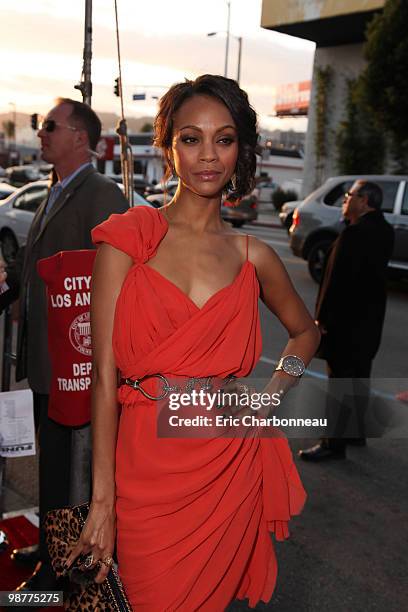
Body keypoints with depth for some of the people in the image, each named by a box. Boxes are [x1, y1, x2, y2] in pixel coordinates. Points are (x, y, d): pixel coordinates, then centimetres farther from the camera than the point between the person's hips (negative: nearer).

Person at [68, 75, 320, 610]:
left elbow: (305, 331, 20)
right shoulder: (127, 237, -6)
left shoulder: (253, 256, 2)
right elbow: (105, 375, -10)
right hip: (146, 470, -2)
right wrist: (103, 500, -12)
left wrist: (268, 396, 3)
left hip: (231, 467, 2)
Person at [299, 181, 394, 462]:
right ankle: (356, 431, 32)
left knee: (340, 381, -2)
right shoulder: (384, 230, 8)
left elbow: (339, 279, -21)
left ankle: (335, 443, 6)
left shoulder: (355, 233, -21)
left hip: (347, 320, -10)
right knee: (359, 378, 19)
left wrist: (322, 318, -15)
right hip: (369, 319, 10)